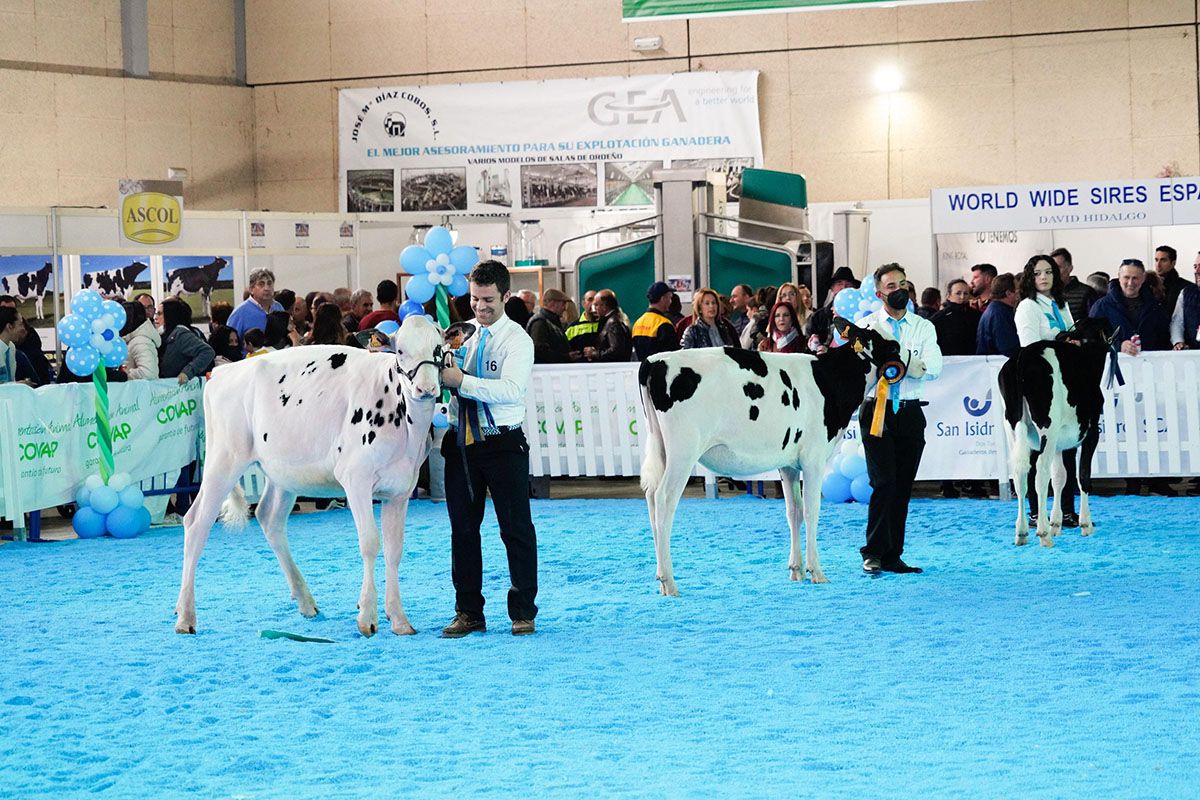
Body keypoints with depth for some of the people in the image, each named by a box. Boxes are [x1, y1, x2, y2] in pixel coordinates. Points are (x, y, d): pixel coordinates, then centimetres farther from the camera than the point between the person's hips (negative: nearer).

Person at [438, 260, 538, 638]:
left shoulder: (517, 340, -6)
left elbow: (511, 389, -21)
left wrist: (461, 380, -26)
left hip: (503, 442, -5)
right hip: (461, 440, 5)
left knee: (516, 527, 0)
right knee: (462, 528, 8)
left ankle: (522, 612, 8)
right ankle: (468, 613, 15)